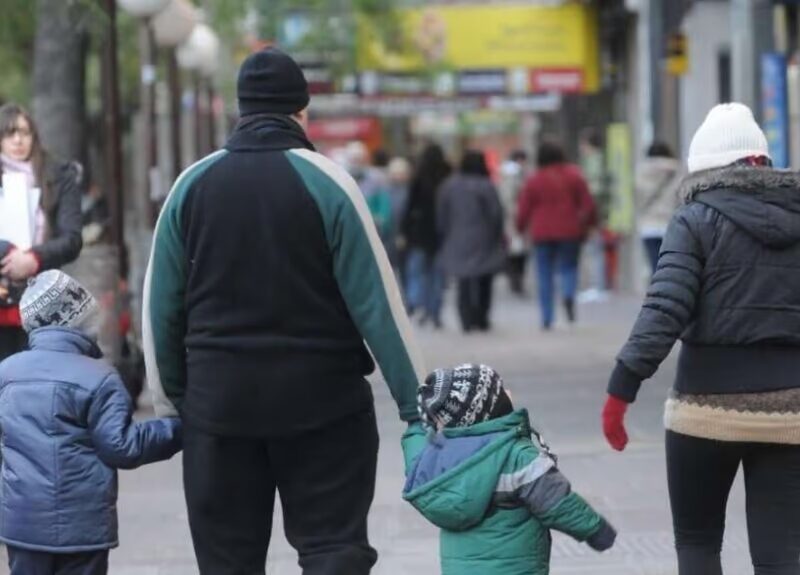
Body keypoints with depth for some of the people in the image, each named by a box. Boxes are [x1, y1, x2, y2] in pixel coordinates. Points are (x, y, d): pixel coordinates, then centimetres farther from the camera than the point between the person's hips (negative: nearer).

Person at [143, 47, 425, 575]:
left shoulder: (193, 184, 3)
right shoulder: (327, 182, -6)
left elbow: (161, 305, 6)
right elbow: (376, 300, -8)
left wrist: (170, 399, 16)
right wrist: (417, 402, -4)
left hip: (218, 402, 3)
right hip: (321, 400, -2)